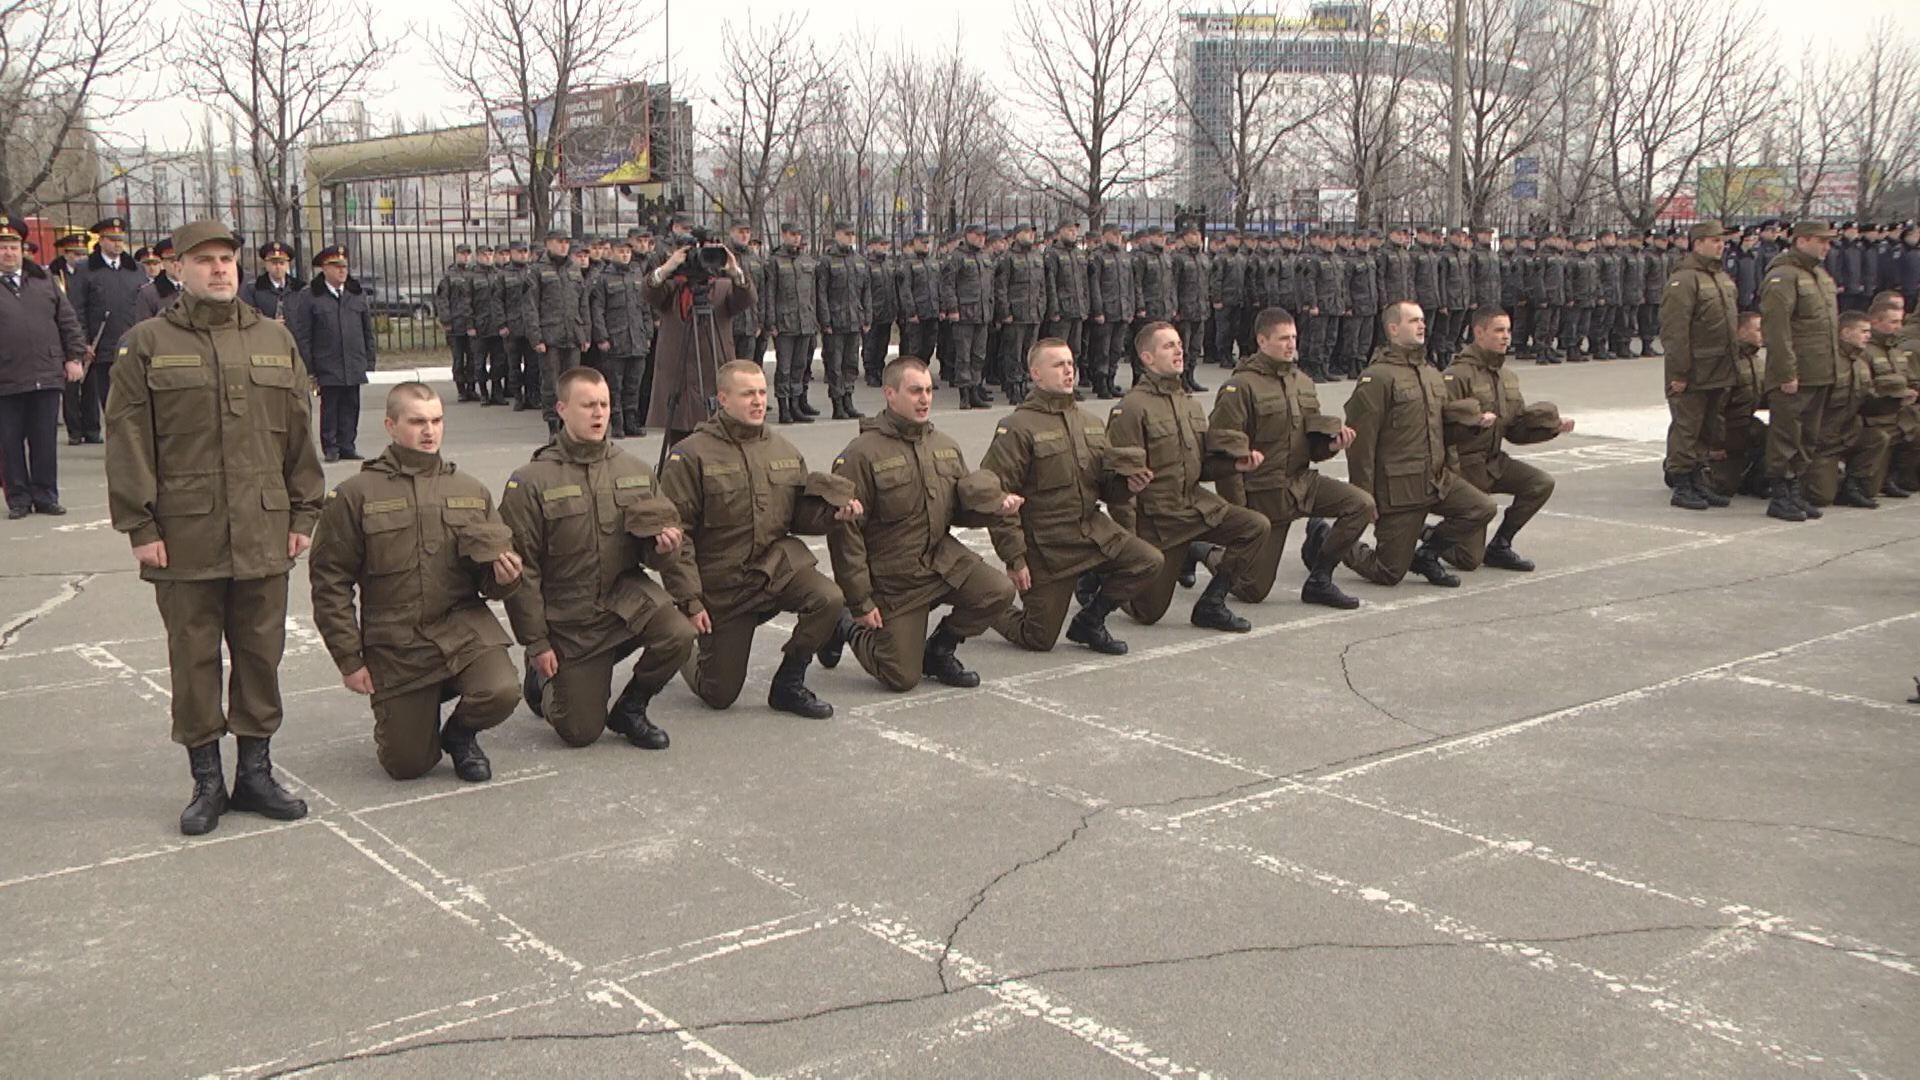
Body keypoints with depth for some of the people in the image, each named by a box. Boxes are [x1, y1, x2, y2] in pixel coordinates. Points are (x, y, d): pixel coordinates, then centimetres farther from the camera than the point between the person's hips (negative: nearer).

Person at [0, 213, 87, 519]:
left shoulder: (44, 280, 11)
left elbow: (68, 321, 12)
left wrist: (75, 357, 4)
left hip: (47, 376, 2)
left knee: (45, 441, 6)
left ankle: (45, 496, 15)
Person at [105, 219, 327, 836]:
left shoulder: (275, 341, 11)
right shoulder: (146, 345, 1)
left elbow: (299, 436, 12)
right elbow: (127, 442, -1)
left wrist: (303, 514, 8)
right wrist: (140, 526, -7)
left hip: (264, 534, 3)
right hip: (184, 536, -2)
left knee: (261, 652, 8)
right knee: (194, 657, 5)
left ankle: (256, 772, 20)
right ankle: (206, 780, 16)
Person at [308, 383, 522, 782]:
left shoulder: (472, 491, 8)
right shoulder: (355, 495, -2)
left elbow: (492, 584, 14)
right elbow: (330, 582, -1)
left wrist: (504, 577, -11)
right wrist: (349, 659, -4)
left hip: (464, 628, 2)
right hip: (394, 645, -1)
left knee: (501, 692, -28)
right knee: (408, 765, 0)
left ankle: (460, 733, 8)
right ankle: (420, 710, 36)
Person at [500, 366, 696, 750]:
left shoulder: (636, 471, 2)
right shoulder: (531, 482, -10)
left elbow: (659, 558, 10)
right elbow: (521, 570, -8)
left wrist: (664, 549, -15)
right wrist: (536, 644, -9)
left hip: (628, 595, 3)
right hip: (568, 618, -3)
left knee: (678, 635, -28)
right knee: (581, 732, -1)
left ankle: (629, 709, 2)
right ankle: (543, 678, 34)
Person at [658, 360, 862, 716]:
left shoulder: (784, 452, 6)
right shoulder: (691, 455, -11)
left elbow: (800, 516, 11)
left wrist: (834, 512, -11)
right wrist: (690, 600, -16)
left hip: (779, 563, 4)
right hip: (721, 584, -4)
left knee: (829, 599, -28)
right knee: (720, 695, 1)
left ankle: (788, 684, -4)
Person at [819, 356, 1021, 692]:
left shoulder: (945, 446, 5)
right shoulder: (862, 454, -16)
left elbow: (960, 510, 15)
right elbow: (845, 531, -16)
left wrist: (996, 507, -8)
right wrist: (859, 602, -16)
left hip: (943, 559, 6)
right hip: (891, 578, -5)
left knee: (999, 591, -19)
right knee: (902, 679, -3)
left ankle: (939, 650, 8)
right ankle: (848, 628, 27)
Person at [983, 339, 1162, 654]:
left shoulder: (1091, 424, 9)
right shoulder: (1018, 428, -12)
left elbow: (1106, 488, 16)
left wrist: (1127, 485, -8)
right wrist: (1013, 558, -17)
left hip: (1094, 530, 6)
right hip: (1045, 545, -6)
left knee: (1148, 561, -13)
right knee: (1040, 640, -2)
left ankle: (1089, 622, 9)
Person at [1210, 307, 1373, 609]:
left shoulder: (1303, 382, 8)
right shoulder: (1242, 386, -14)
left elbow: (1313, 444, 15)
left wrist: (1332, 441, -10)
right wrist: (1238, 512, -16)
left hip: (1302, 481, 6)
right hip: (1262, 491, -6)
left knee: (1362, 504, -18)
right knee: (1253, 591, -3)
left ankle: (1319, 580, -1)